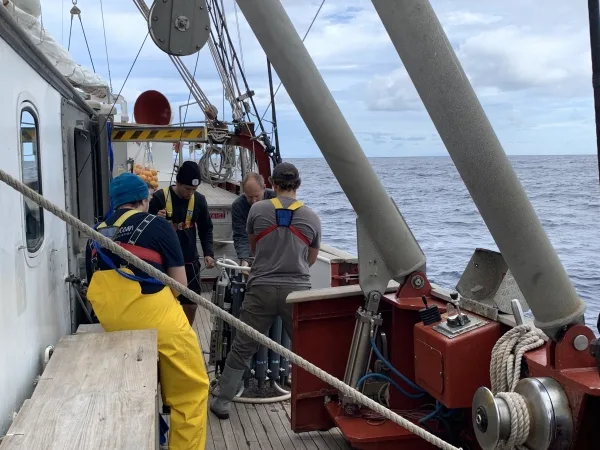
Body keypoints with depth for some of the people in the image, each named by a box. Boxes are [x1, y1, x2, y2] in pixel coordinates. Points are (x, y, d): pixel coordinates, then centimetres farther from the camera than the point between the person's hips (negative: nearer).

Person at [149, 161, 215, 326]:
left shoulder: (199, 200, -2)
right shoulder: (159, 198, -12)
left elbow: (206, 229, 8)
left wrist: (208, 253, -5)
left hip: (189, 261, 3)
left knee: (191, 305, 10)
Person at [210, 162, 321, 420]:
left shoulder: (257, 210, 0)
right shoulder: (312, 217, 2)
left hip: (261, 289, 0)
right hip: (296, 290, 0)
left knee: (242, 348, 10)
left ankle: (222, 402, 17)